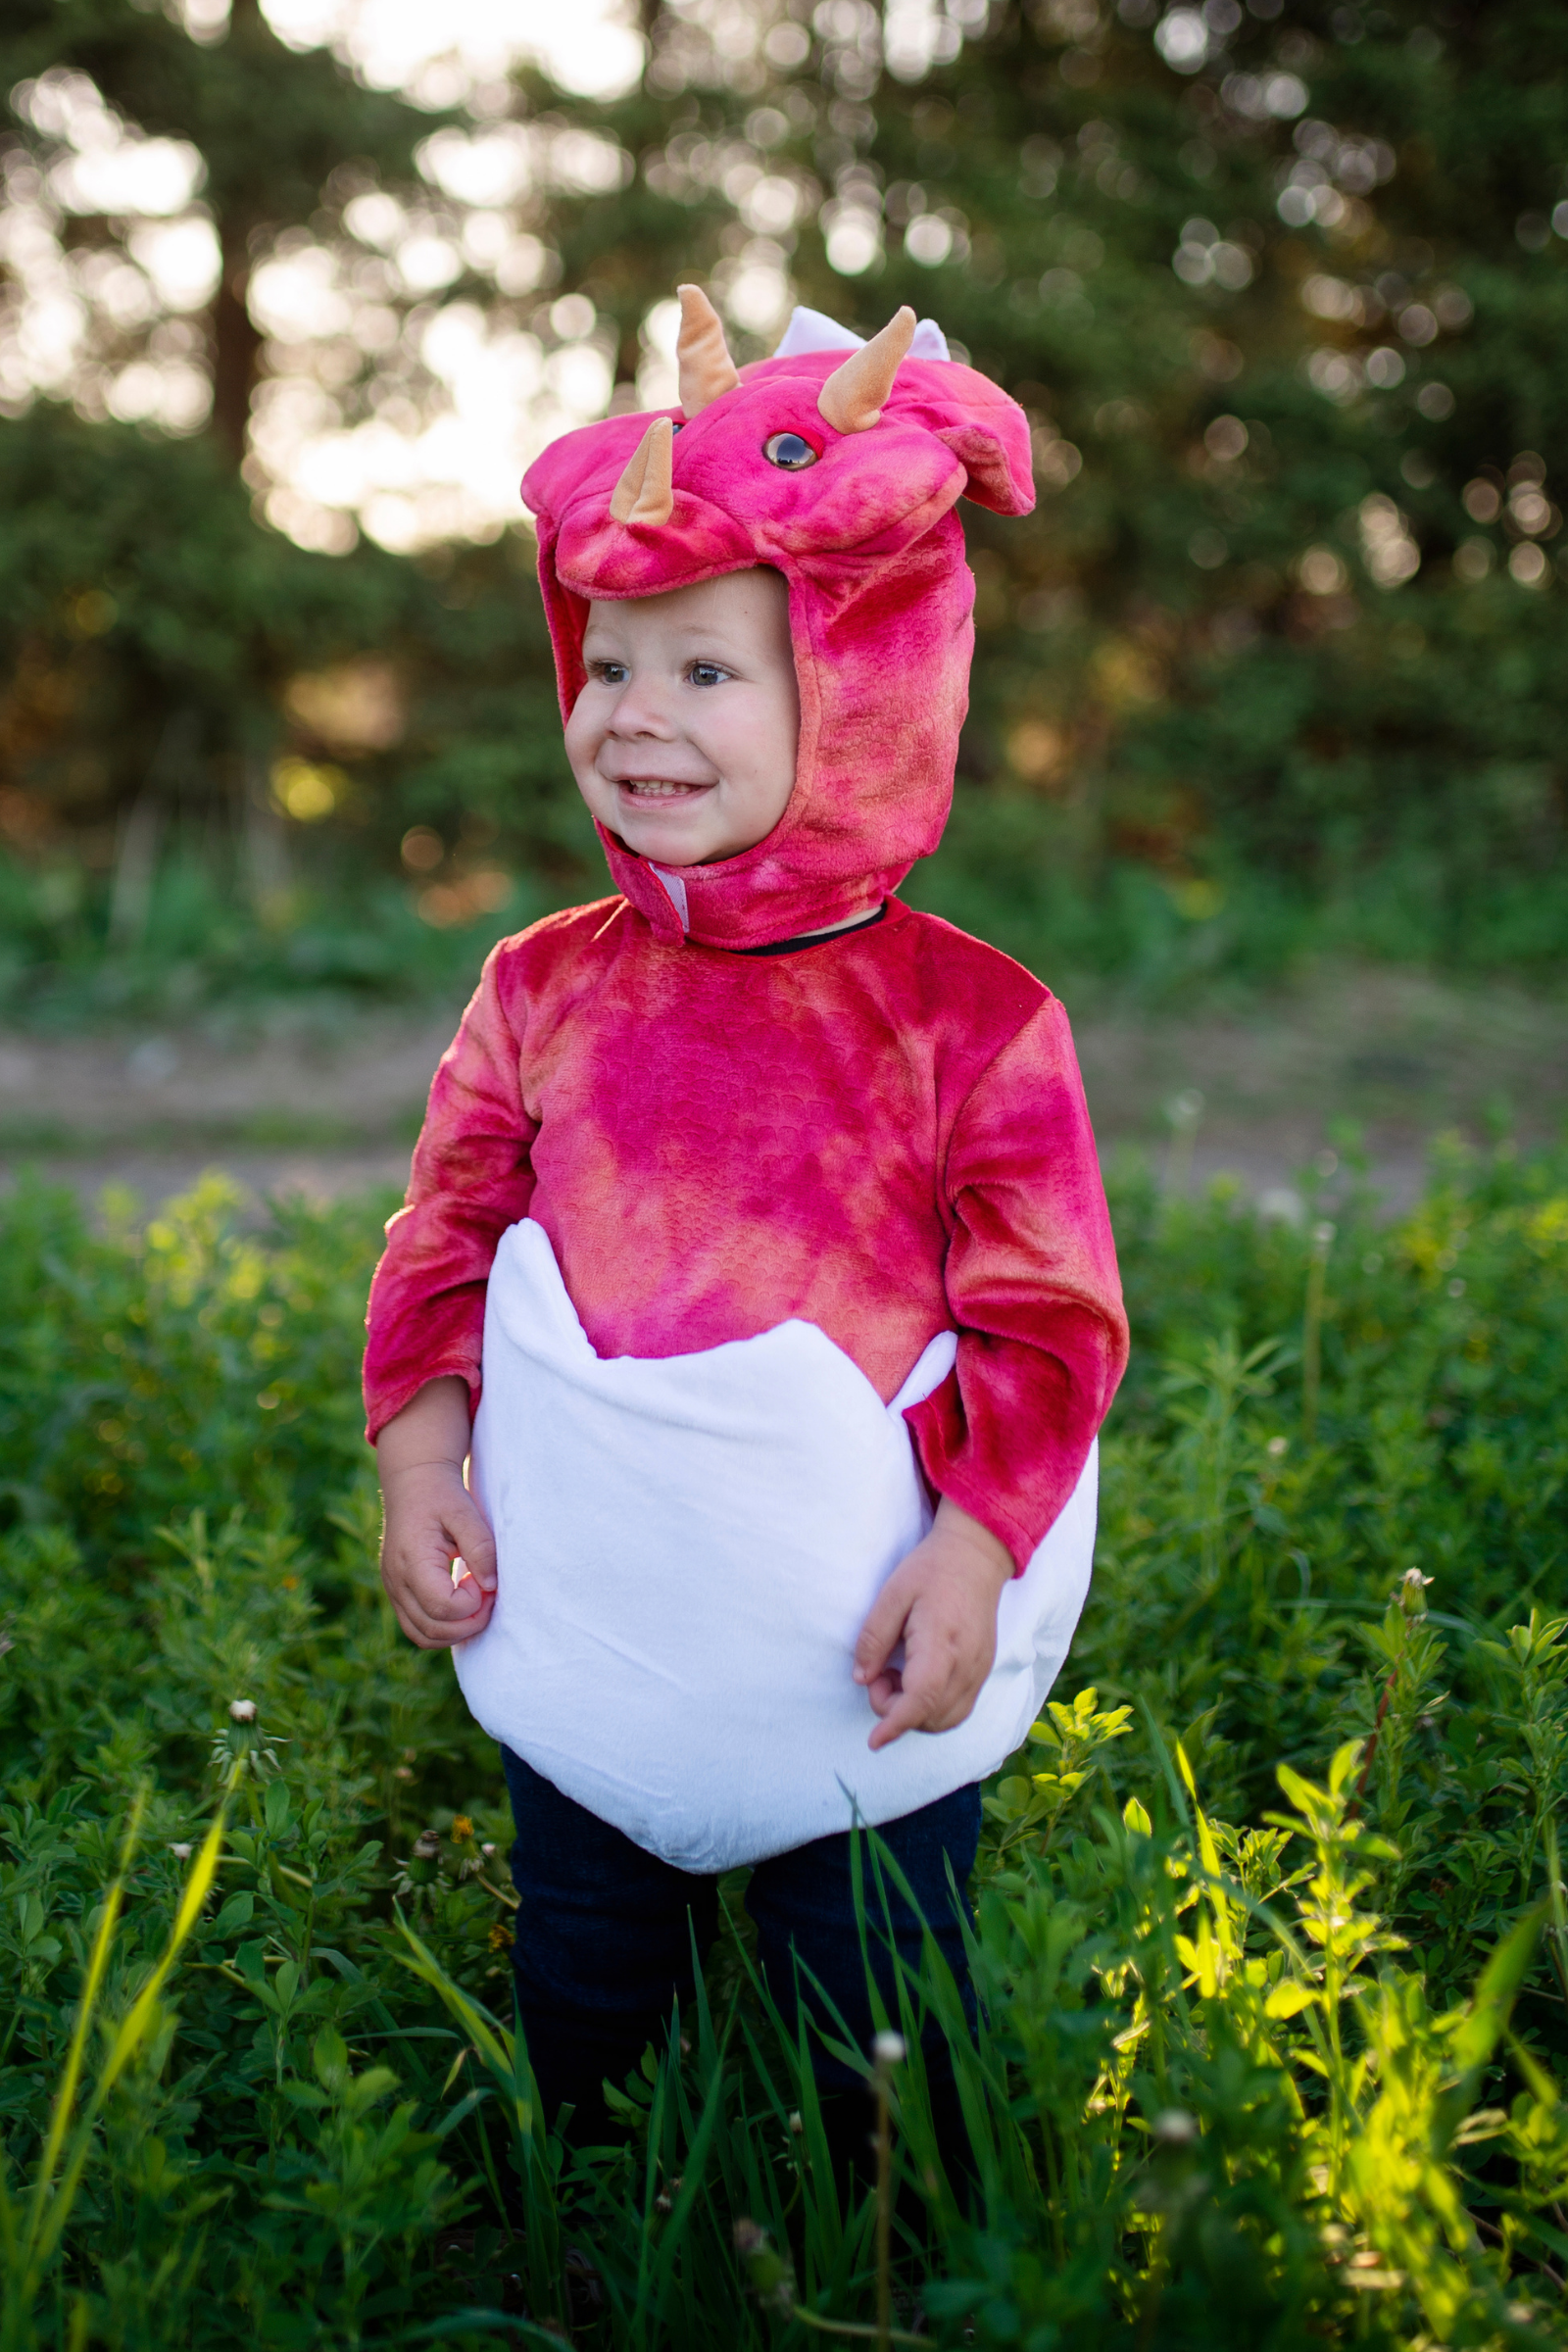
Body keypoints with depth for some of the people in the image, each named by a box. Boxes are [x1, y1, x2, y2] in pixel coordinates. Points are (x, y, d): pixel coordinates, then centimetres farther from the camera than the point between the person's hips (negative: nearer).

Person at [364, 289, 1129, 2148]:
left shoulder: (972, 1019, -12)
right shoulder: (544, 989, -2)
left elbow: (1047, 1322, -9)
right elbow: (446, 1242, 5)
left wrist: (971, 1549, -17)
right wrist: (419, 1465, -6)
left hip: (863, 1660, -3)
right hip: (578, 1639, 4)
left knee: (873, 2052, 14)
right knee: (578, 2021, 21)